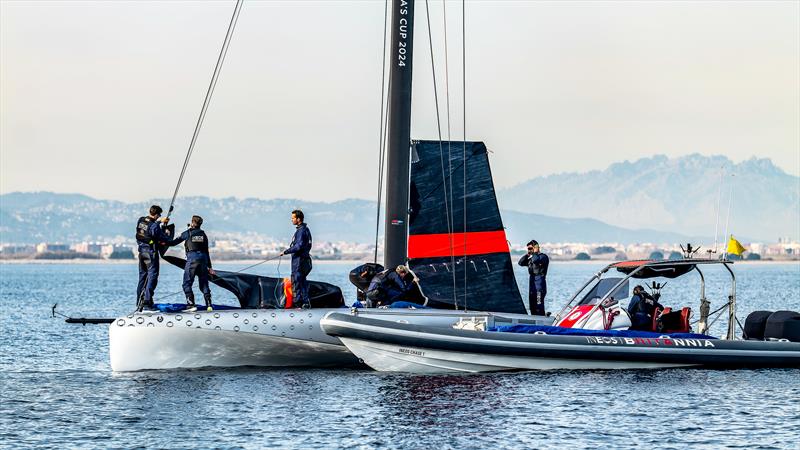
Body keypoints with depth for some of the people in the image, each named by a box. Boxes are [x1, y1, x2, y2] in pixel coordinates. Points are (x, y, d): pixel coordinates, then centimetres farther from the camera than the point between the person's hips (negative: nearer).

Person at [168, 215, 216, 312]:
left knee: (187, 283, -1)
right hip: (203, 258, 5)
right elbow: (207, 251, 15)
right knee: (204, 283, 10)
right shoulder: (203, 234, 13)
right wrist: (209, 267, 18)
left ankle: (191, 305, -13)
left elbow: (174, 242, 7)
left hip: (192, 258, -5)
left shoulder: (187, 233, 2)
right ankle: (209, 305, 3)